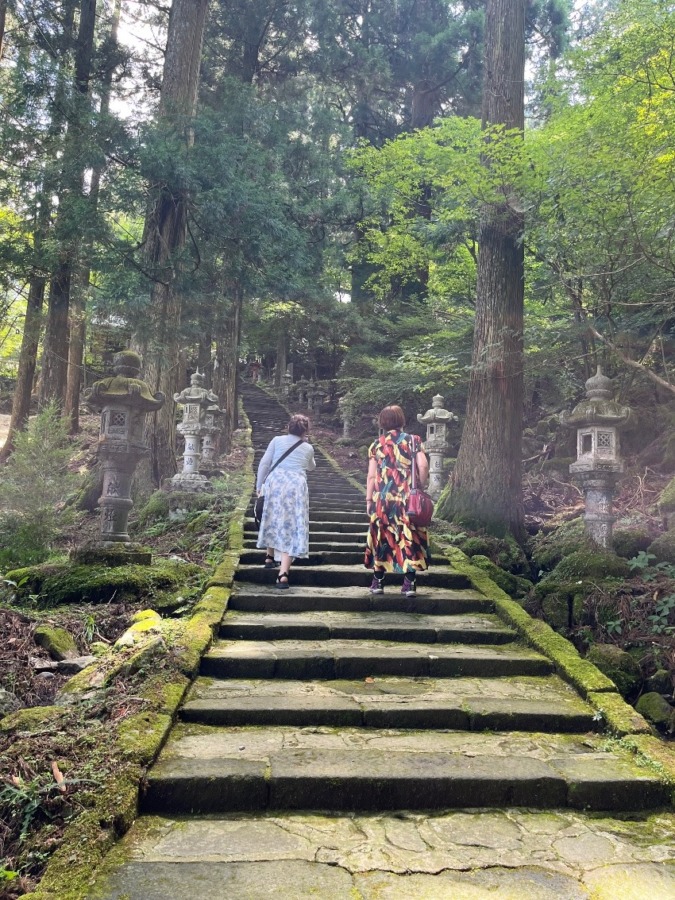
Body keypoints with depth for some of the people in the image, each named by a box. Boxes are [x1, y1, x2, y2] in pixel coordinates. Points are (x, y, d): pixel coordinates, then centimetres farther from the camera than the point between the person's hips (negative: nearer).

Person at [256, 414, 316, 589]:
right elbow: (311, 467, 32)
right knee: (291, 526, -2)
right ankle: (283, 573, -11)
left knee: (274, 519, 23)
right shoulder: (308, 448, 12)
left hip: (275, 483, 1)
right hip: (296, 486, -1)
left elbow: (264, 463, 4)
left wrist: (259, 485, 11)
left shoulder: (277, 440, 9)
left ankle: (270, 557, 38)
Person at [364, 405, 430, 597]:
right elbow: (423, 466, -8)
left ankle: (378, 582, 15)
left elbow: (371, 476, 3)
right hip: (408, 498, -1)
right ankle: (409, 583, 4)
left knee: (381, 538, 10)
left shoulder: (376, 444, 6)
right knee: (409, 538, 5)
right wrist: (421, 488, 4)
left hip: (382, 497, 1)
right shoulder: (413, 440, 3)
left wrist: (369, 499, 8)